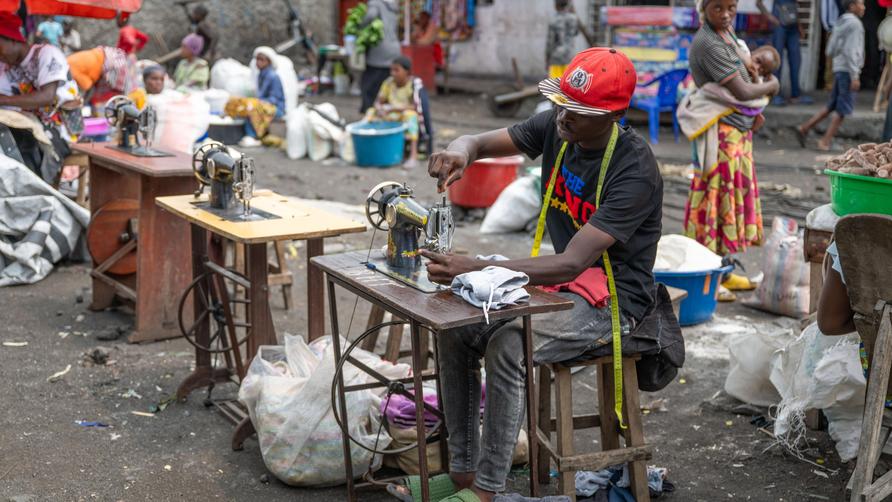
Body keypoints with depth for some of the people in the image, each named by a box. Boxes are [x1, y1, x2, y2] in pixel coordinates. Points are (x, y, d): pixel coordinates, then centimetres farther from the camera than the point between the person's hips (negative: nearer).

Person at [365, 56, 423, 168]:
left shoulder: (414, 83, -14)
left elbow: (415, 107, -24)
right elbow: (378, 102, 7)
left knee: (409, 114, -37)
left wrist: (392, 108, -28)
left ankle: (413, 157, -46)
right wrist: (379, 109, -18)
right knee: (371, 112, -2)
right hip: (392, 118, 6)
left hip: (409, 117, -6)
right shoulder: (389, 82, 3)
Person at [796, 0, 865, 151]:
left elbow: (830, 51, 16)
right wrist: (855, 76, -19)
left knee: (832, 106, 14)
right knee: (843, 109, -3)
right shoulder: (854, 23, -11)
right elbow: (850, 51, -18)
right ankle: (825, 141, -3)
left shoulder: (840, 23, 17)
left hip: (838, 69, 9)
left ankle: (804, 128, 10)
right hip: (847, 70, -9)